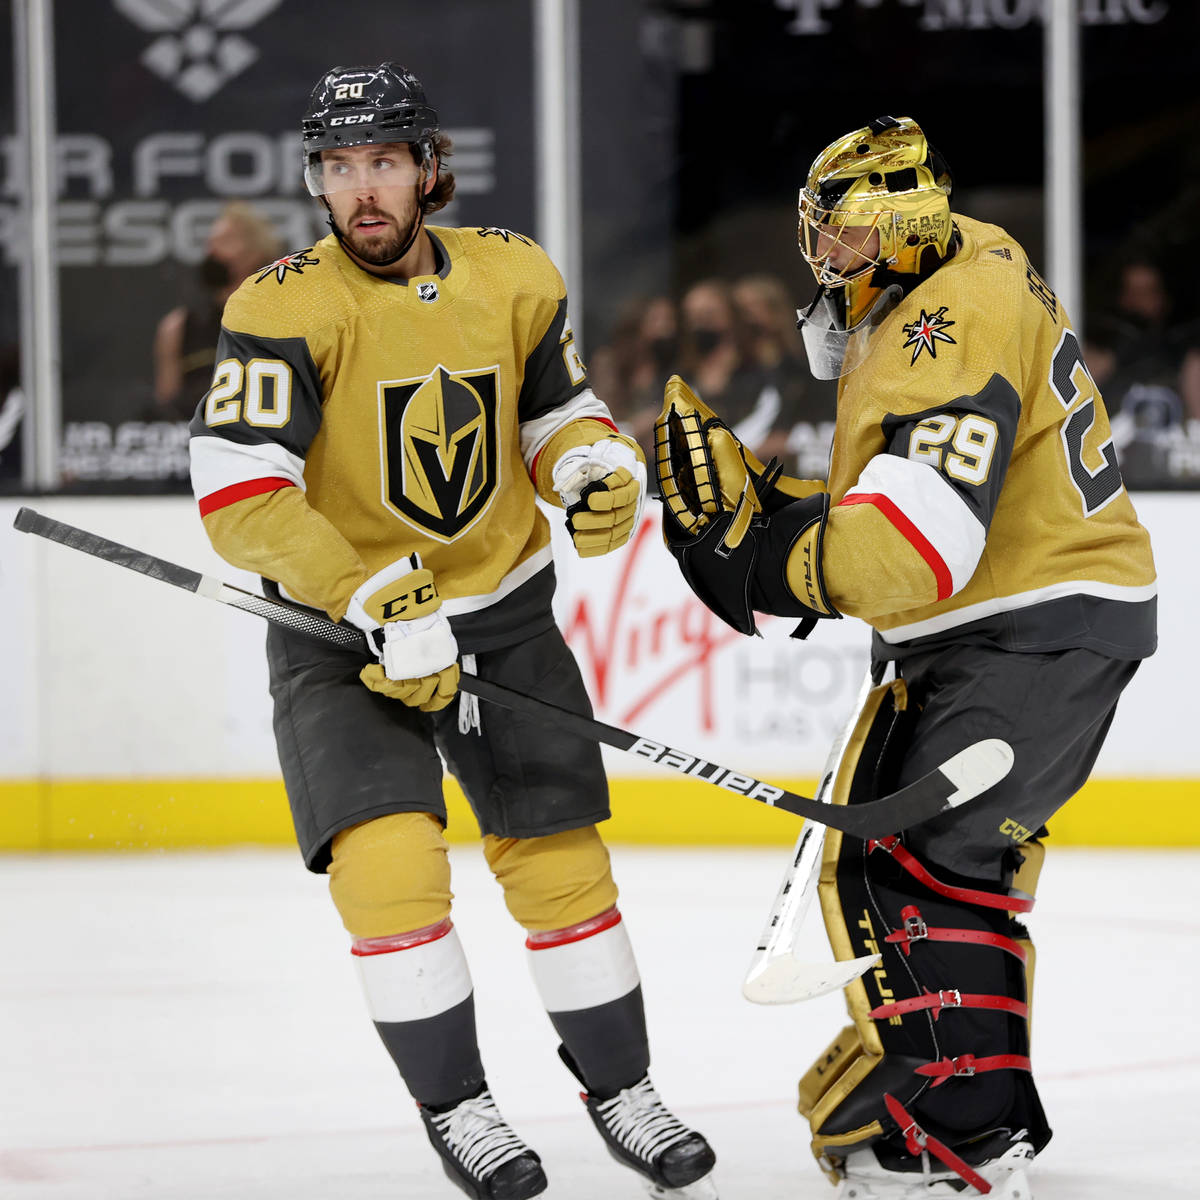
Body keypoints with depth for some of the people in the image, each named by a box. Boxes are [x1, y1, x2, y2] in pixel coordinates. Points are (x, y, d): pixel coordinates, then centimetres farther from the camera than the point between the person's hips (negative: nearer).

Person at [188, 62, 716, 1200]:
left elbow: (556, 405, 12)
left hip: (503, 605, 4)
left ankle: (620, 1088, 25)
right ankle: (455, 1106, -2)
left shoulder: (514, 277, -4)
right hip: (337, 628, -4)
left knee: (562, 861, 6)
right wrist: (374, 601, -32)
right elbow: (239, 494, -25)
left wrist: (595, 467, -11)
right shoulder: (286, 307, -19)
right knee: (387, 860, -19)